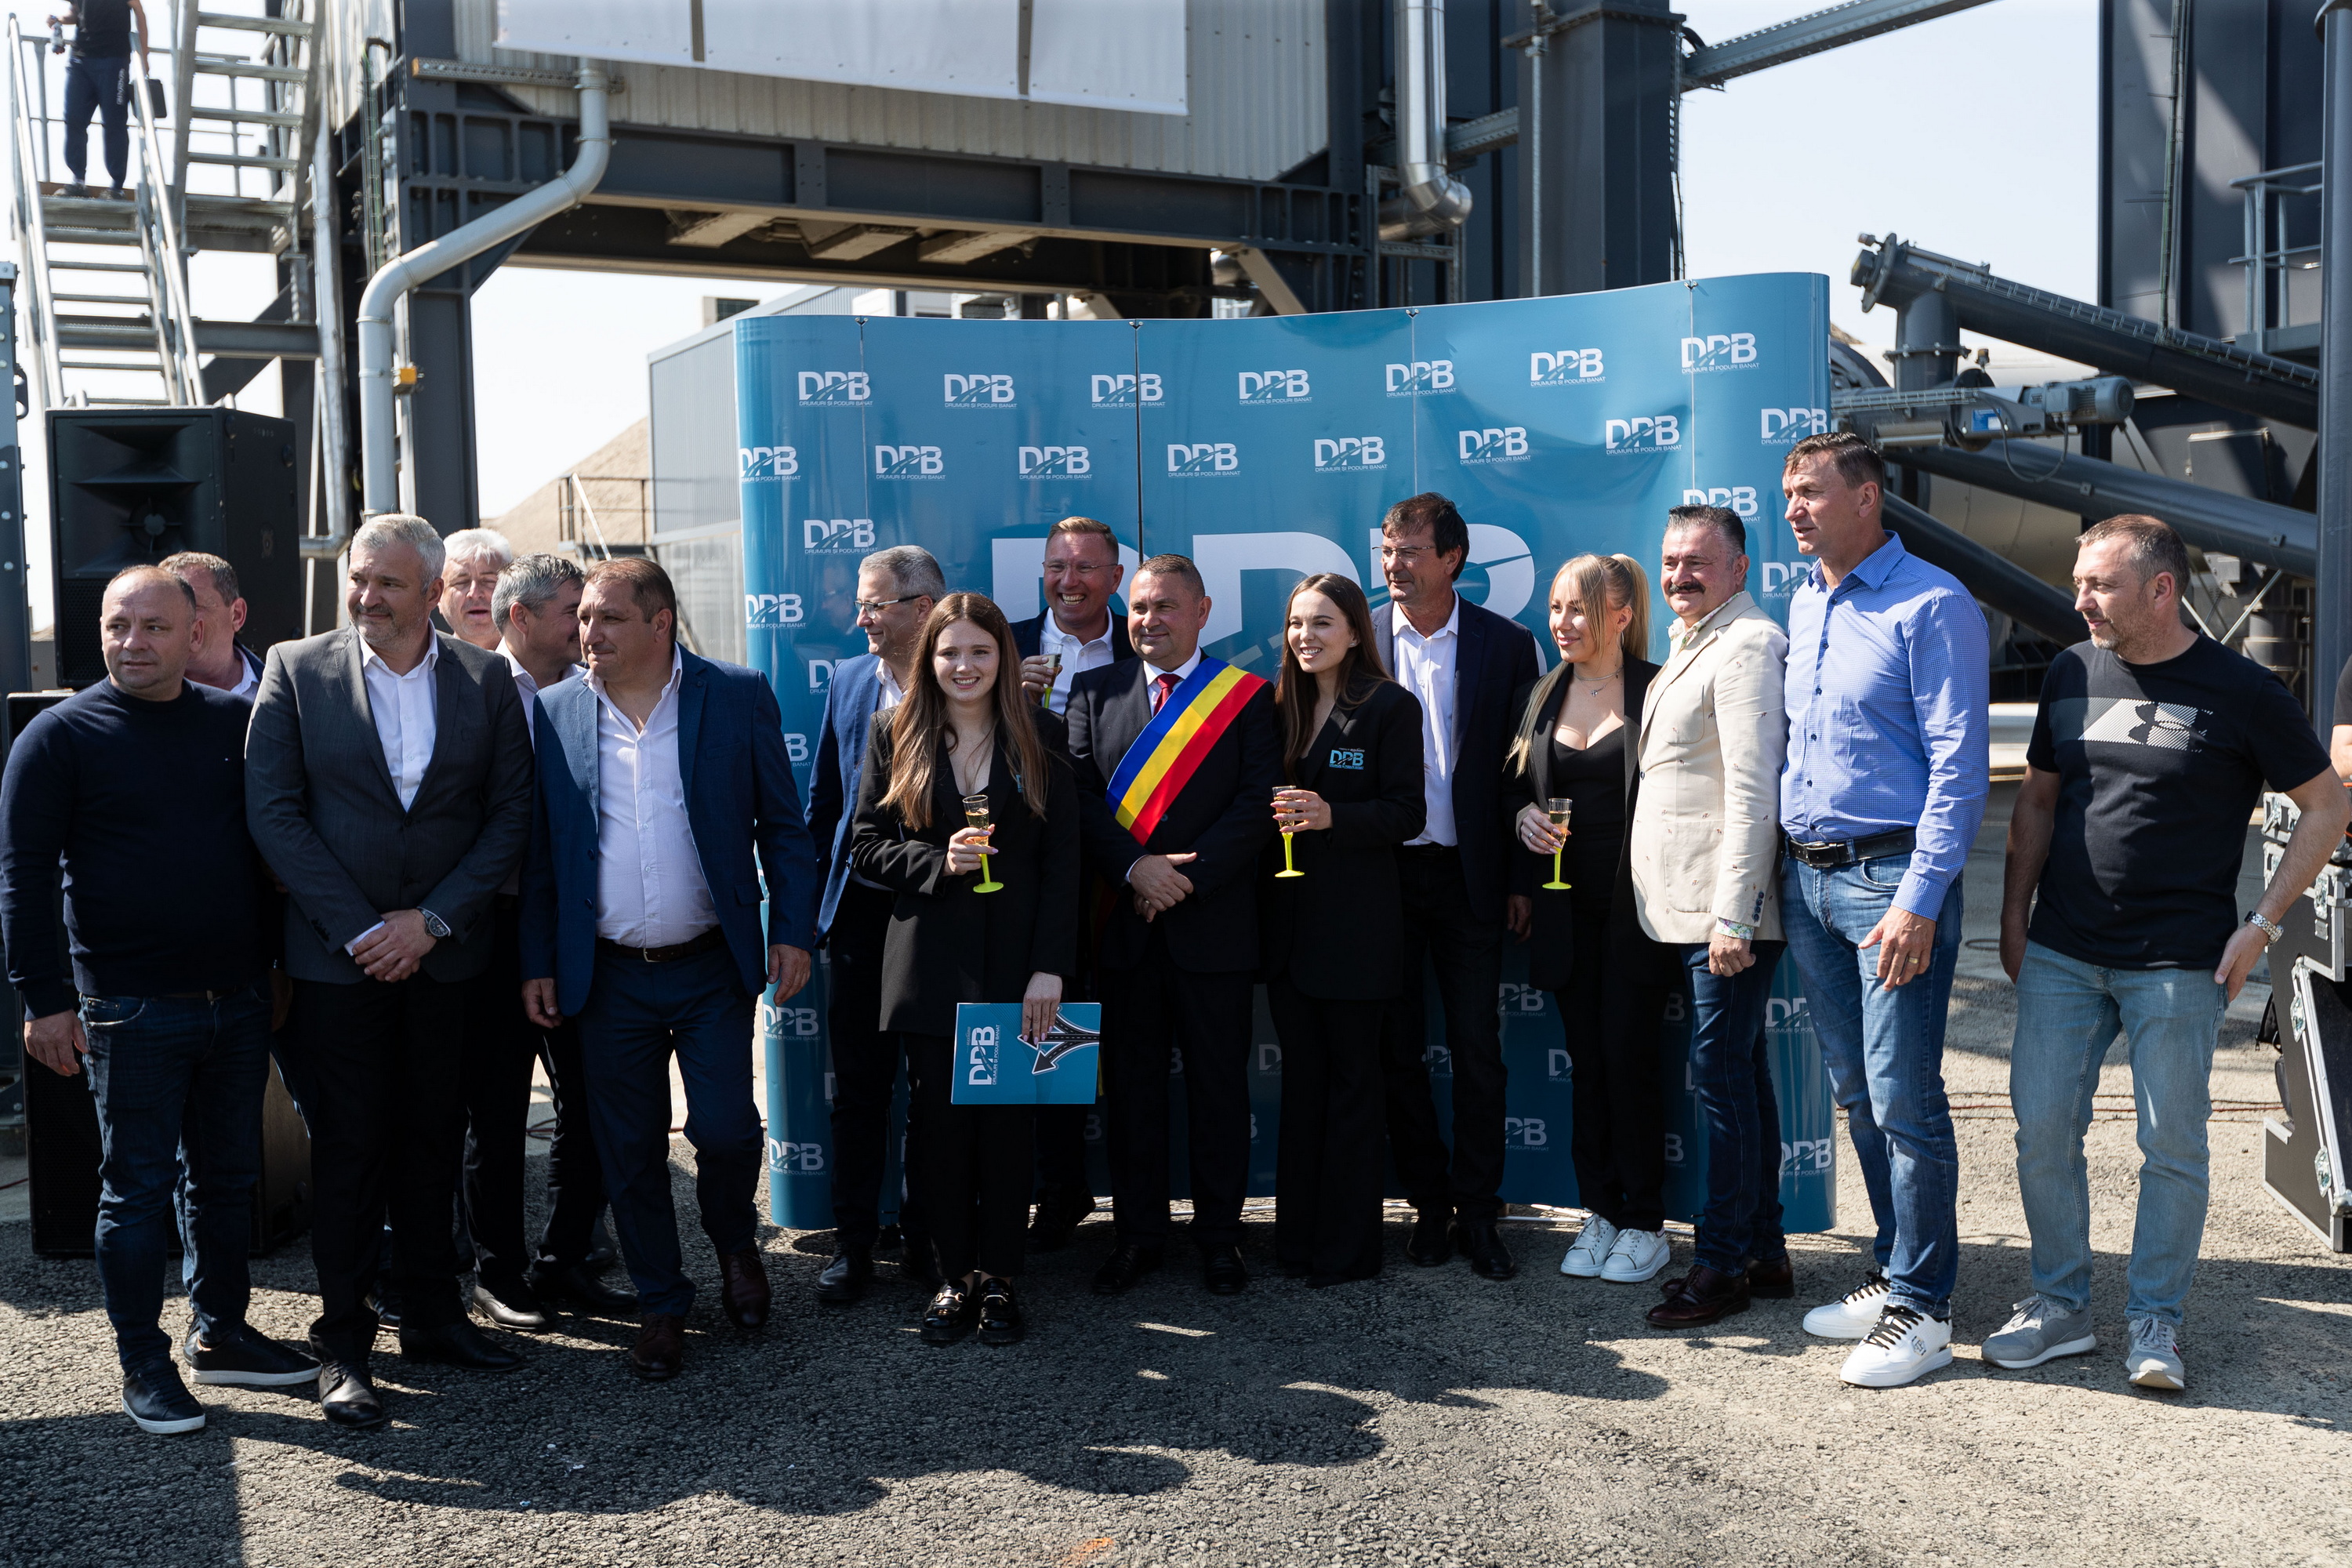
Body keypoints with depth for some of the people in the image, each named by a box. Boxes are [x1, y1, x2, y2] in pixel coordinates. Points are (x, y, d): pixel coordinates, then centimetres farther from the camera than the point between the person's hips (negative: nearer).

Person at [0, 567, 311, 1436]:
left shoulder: (236, 722, 6)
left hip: (238, 1000, 4)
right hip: (132, 1010, -4)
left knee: (228, 1177, 14)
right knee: (138, 1186, 4)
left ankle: (219, 1332, 29)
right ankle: (144, 1364, 16)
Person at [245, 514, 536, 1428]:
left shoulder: (486, 681, 2)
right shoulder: (295, 670, -1)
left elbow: (511, 814, 1)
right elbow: (273, 812, -6)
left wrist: (430, 921, -9)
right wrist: (359, 930, -11)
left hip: (445, 953, 2)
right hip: (337, 957, -2)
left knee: (433, 1141, 11)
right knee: (347, 1147, 3)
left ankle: (432, 1315, 25)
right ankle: (343, 1344, 14)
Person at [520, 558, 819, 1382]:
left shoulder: (738, 697, -3)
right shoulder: (554, 712, 2)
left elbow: (781, 825, 2)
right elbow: (539, 849, 7)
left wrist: (792, 931, -4)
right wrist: (538, 962, 5)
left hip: (712, 969, -1)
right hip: (607, 975, 2)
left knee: (725, 1130, -4)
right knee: (629, 1149, 7)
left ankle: (735, 1244, 29)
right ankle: (661, 1305, 25)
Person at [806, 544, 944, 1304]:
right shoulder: (849, 680, 8)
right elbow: (823, 799, 13)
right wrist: (814, 899, 9)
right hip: (863, 908, 4)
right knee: (858, 1085, 9)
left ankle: (926, 1237, 23)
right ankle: (853, 1242, 20)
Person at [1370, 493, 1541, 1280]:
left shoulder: (1506, 645, 1)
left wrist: (1519, 881, -1)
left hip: (1466, 873, -1)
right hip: (1380, 871, 1)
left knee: (1477, 1048, 3)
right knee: (1397, 1047, 7)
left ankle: (1479, 1211, 15)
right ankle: (1430, 1201, 21)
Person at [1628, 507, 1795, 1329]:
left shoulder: (1746, 646, -12)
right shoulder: (1691, 645, 20)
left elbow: (1752, 792, -19)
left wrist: (1733, 916, -22)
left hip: (1729, 909, -10)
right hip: (1694, 908, 10)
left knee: (1723, 1074, -5)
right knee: (1740, 1071, 14)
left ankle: (1723, 1264, 3)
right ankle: (1764, 1252, 24)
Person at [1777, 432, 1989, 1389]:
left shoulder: (1932, 606, -10)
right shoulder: (1801, 606, 13)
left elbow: (1958, 768, -14)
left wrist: (1919, 901, -19)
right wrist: (1781, 865, 13)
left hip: (1892, 877, -7)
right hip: (1807, 878, 7)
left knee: (1904, 1100, -4)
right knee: (1856, 1095, 13)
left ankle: (1921, 1311, 6)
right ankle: (1893, 1274, 26)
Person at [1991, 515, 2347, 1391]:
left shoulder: (2240, 691, -5)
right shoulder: (2071, 674, 7)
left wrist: (2262, 924, -5)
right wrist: (2013, 915, 8)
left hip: (2179, 964, -4)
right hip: (2060, 955, 4)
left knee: (2172, 1144, 3)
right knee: (2041, 1130, 3)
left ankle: (2155, 1320, 18)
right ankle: (2060, 1305, 19)